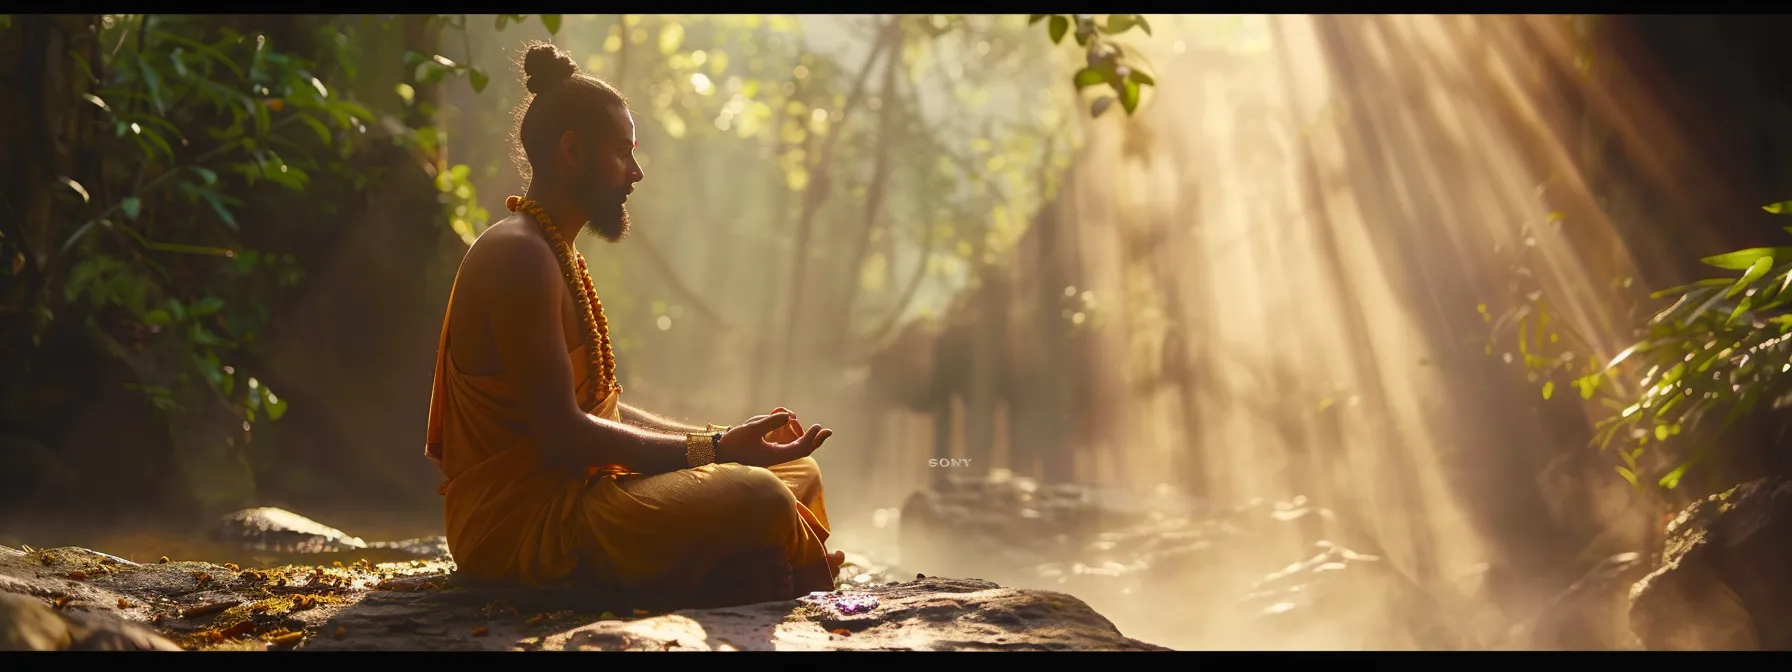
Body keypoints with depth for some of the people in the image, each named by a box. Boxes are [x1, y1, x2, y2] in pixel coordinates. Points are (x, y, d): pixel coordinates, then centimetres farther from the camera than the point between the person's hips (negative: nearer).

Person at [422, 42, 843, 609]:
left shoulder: (557, 257, 19)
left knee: (799, 472, 11)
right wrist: (715, 448, -18)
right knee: (756, 500, -30)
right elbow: (561, 432, -21)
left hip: (572, 494, 11)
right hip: (519, 520, -10)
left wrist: (726, 439, 6)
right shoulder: (518, 256, -14)